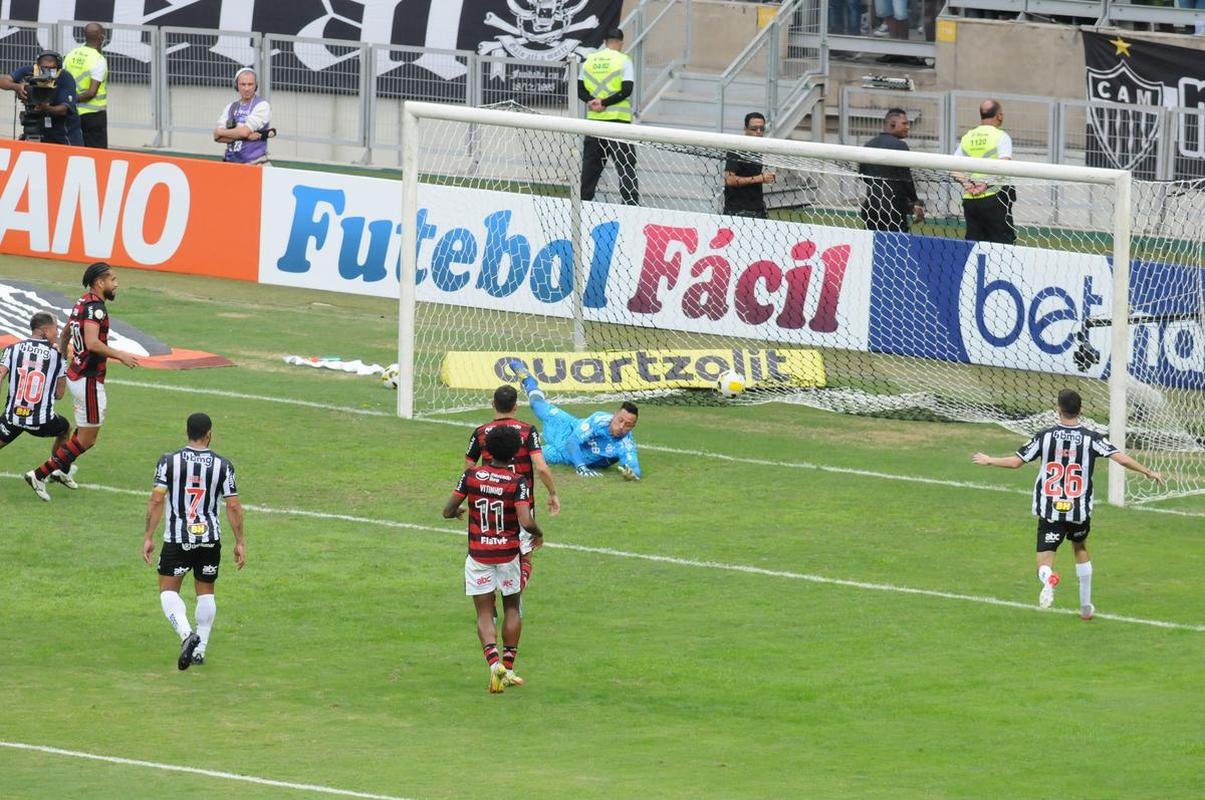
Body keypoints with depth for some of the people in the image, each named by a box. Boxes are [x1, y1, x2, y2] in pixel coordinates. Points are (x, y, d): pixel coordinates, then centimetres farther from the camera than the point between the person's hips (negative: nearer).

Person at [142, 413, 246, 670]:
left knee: (168, 590, 5)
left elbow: (156, 499, -9)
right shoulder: (222, 465, -4)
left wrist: (148, 537, -3)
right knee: (205, 591, 17)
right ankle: (200, 648, 16)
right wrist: (240, 542, 6)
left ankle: (186, 634, -19)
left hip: (177, 539, -2)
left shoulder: (169, 461, -7)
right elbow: (233, 506, -3)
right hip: (210, 538, 2)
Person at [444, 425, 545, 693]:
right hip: (508, 553, -1)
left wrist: (458, 513, 21)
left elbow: (448, 511, -3)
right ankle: (508, 668, 18)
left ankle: (494, 661, -20)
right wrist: (538, 533, 1)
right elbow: (526, 521, -21)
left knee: (484, 614, 4)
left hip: (478, 555, 1)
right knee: (512, 607, 19)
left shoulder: (471, 475, -5)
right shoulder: (518, 482, -12)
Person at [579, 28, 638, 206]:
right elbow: (626, 90, -14)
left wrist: (591, 101, -9)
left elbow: (579, 88, 6)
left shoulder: (590, 60, 9)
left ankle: (584, 200, 11)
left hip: (594, 118, 4)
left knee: (591, 164, 11)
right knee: (626, 165, -3)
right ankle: (631, 204, -8)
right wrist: (604, 103, -12)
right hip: (618, 118, -4)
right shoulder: (623, 60, -5)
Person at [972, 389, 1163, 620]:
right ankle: (1086, 606, 32)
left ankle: (1048, 578, -39)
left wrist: (988, 461, 17)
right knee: (1081, 549, 28)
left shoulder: (1045, 437, -5)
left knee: (1045, 559, -1)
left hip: (1049, 512, -2)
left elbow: (1015, 462, -1)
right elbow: (1121, 458, -11)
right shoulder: (1091, 438, -6)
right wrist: (1148, 472, 3)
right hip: (1080, 510, 2)